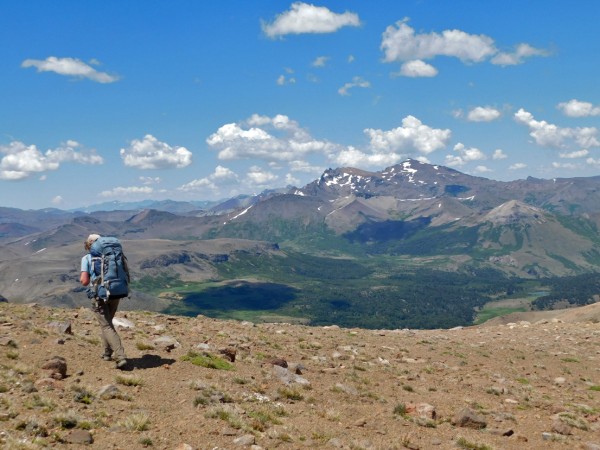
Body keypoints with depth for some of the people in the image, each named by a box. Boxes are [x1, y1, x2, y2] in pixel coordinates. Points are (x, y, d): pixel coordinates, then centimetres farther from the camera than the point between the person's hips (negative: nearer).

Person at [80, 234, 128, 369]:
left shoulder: (87, 258, 1)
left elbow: (84, 281, -7)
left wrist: (81, 277, 15)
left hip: (99, 296, -4)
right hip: (115, 295, 4)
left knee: (107, 327, -3)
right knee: (107, 322, 26)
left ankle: (120, 357, -18)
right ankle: (108, 353, 31)